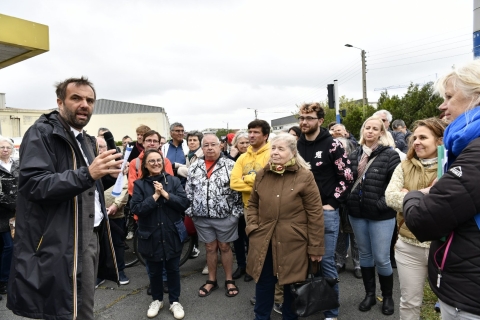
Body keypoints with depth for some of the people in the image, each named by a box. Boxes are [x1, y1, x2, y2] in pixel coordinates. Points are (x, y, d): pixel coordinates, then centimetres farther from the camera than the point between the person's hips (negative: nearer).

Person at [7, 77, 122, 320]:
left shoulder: (86, 141, 16)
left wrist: (107, 177, 1)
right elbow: (33, 184, -22)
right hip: (60, 242, -8)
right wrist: (86, 174, -32)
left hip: (91, 235, 8)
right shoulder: (41, 133, -10)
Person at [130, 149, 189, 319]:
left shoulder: (173, 181, -2)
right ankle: (157, 300, 37)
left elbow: (185, 203, -11)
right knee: (154, 271, 16)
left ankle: (175, 301, 29)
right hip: (150, 235, 0)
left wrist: (165, 194, -17)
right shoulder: (139, 184, -3)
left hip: (171, 234, 0)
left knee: (173, 269, 12)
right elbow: (136, 209, -14)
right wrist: (155, 196, -18)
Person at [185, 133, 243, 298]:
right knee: (210, 248, 14)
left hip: (225, 216, -2)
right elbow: (188, 192, 8)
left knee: (225, 247, 11)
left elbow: (238, 189, -6)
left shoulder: (230, 165, -7)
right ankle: (211, 280, 31)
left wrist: (236, 212, -8)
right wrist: (190, 211, 3)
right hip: (202, 217, 3)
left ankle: (229, 280, 28)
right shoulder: (194, 167, 4)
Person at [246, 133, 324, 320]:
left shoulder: (304, 176, -9)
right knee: (264, 282, 16)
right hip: (264, 241, 4)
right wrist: (253, 227, 0)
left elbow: (315, 214, -9)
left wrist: (316, 247, -8)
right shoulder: (262, 175, 4)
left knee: (291, 285, 14)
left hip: (293, 243, -3)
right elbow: (253, 204, 15)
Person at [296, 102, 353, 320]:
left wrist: (331, 203, -9)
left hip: (326, 211, -4)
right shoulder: (296, 146, 7)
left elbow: (346, 177, -6)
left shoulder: (332, 145, -7)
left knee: (326, 261, 2)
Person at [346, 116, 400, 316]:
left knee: (381, 259, 3)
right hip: (357, 214, 5)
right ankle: (370, 294, 32)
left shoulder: (390, 155, -8)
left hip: (381, 216, -4)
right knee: (364, 255, 15)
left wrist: (382, 204, -17)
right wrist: (348, 202, 5)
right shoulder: (354, 155, 7)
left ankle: (387, 296, 27)